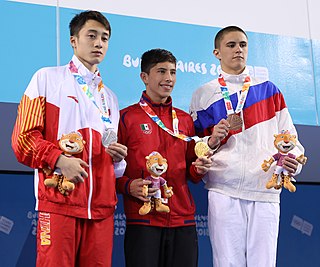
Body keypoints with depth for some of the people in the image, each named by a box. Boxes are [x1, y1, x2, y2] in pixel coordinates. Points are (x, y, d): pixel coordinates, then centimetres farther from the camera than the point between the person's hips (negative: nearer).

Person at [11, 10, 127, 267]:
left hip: (101, 206, 5)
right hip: (59, 200, -5)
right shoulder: (47, 78, 8)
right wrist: (58, 159, -16)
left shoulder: (110, 97, 24)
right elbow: (24, 137, -1)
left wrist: (118, 157, 4)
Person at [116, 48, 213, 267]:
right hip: (142, 220, -4)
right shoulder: (126, 117, 3)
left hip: (183, 219, 4)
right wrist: (128, 186, -15)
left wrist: (199, 169, 0)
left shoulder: (185, 119, 15)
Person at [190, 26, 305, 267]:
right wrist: (212, 141, -9)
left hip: (266, 191, 1)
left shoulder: (269, 90, 16)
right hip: (224, 191, -1)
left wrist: (292, 160, -8)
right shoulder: (204, 95, 12)